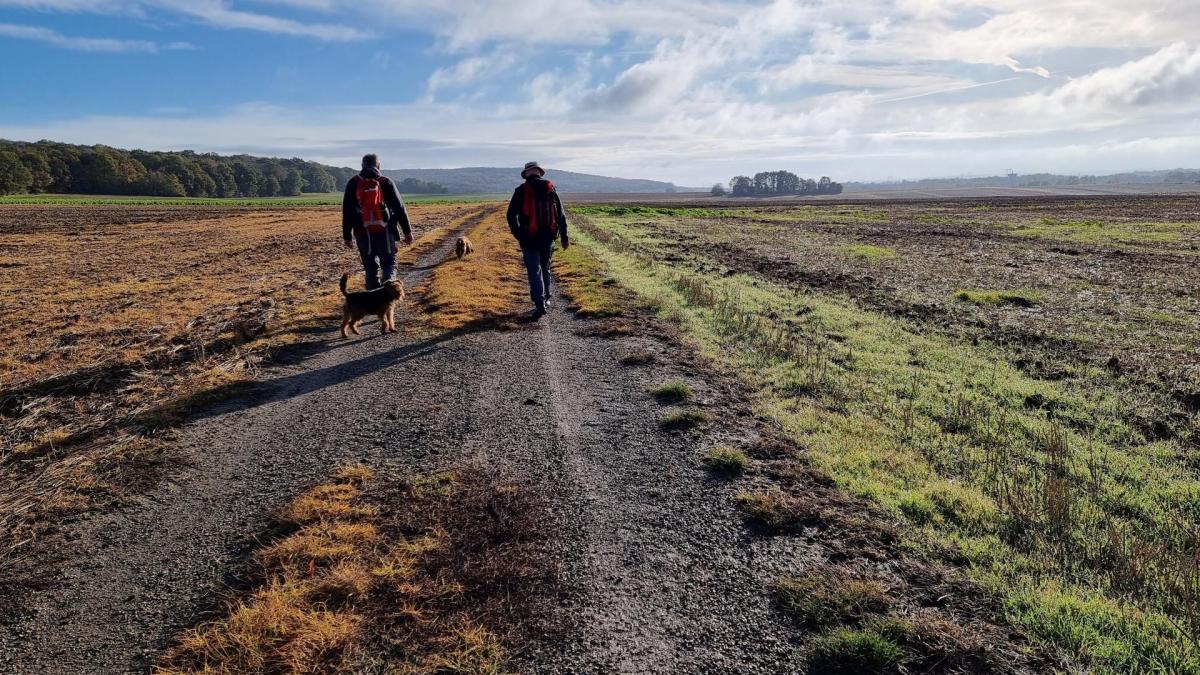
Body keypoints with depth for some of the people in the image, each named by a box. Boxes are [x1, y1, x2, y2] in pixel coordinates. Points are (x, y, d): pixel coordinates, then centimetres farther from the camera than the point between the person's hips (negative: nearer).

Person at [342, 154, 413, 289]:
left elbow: (347, 211, 6)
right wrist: (408, 231, 5)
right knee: (389, 264, 7)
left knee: (371, 268, 11)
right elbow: (399, 208, 0)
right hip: (385, 232, -1)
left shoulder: (353, 183, 4)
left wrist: (347, 236, 13)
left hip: (363, 234, 1)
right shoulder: (386, 182, -1)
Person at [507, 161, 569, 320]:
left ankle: (540, 304, -16)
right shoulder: (551, 189, 6)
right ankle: (546, 298, 33)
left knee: (534, 271, -4)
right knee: (545, 268, 21)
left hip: (529, 237, -3)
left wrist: (517, 234, 5)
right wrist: (564, 237, 10)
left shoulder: (521, 190, -3)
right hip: (548, 237, 4)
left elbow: (511, 214, -6)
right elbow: (561, 215, 6)